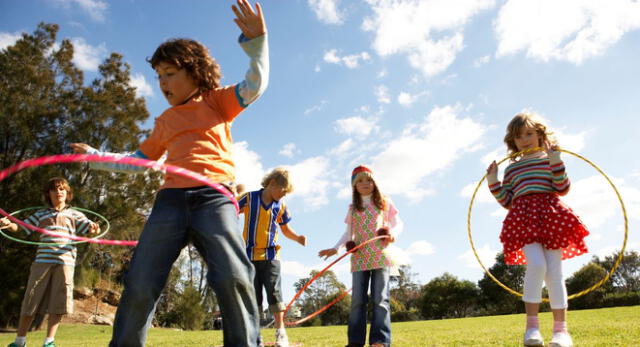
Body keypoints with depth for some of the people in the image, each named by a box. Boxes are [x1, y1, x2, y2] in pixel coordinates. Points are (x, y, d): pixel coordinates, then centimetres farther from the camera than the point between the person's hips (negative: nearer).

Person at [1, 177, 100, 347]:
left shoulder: (75, 214, 15)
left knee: (58, 303, -1)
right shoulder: (41, 214, 17)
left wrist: (94, 228, -20)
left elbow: (89, 228, 4)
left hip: (65, 261, -1)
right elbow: (20, 227, 13)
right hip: (42, 261, 1)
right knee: (30, 301, 4)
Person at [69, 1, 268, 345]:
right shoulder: (165, 121, 25)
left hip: (215, 196, -4)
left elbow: (254, 85, -2)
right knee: (139, 283, 0)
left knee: (233, 276, -21)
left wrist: (255, 41, -15)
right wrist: (96, 157, 34)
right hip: (171, 199, 5)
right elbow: (139, 161, 34)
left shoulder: (217, 101, 14)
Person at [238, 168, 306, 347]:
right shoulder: (249, 198, -2)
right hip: (250, 255, -1)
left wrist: (298, 238, -2)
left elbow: (286, 230, 16)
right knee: (253, 296, 4)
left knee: (274, 292, -6)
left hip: (270, 255, 1)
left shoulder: (280, 205, 6)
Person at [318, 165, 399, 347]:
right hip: (359, 258, 2)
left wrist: (393, 234, -13)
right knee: (357, 299, -1)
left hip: (380, 256, -2)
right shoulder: (353, 208, 14)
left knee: (380, 298, -6)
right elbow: (349, 233, 14)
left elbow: (396, 223, 9)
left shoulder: (385, 202, 10)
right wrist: (336, 248, 0)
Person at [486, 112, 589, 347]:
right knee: (536, 264, -21)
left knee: (553, 271, -4)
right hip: (523, 219, 1)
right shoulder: (512, 169, 20)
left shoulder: (550, 159, 13)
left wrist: (556, 162, -9)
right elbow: (507, 202, 16)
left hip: (550, 216, -1)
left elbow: (563, 189, 0)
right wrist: (493, 183, 7)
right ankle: (532, 325, -11)